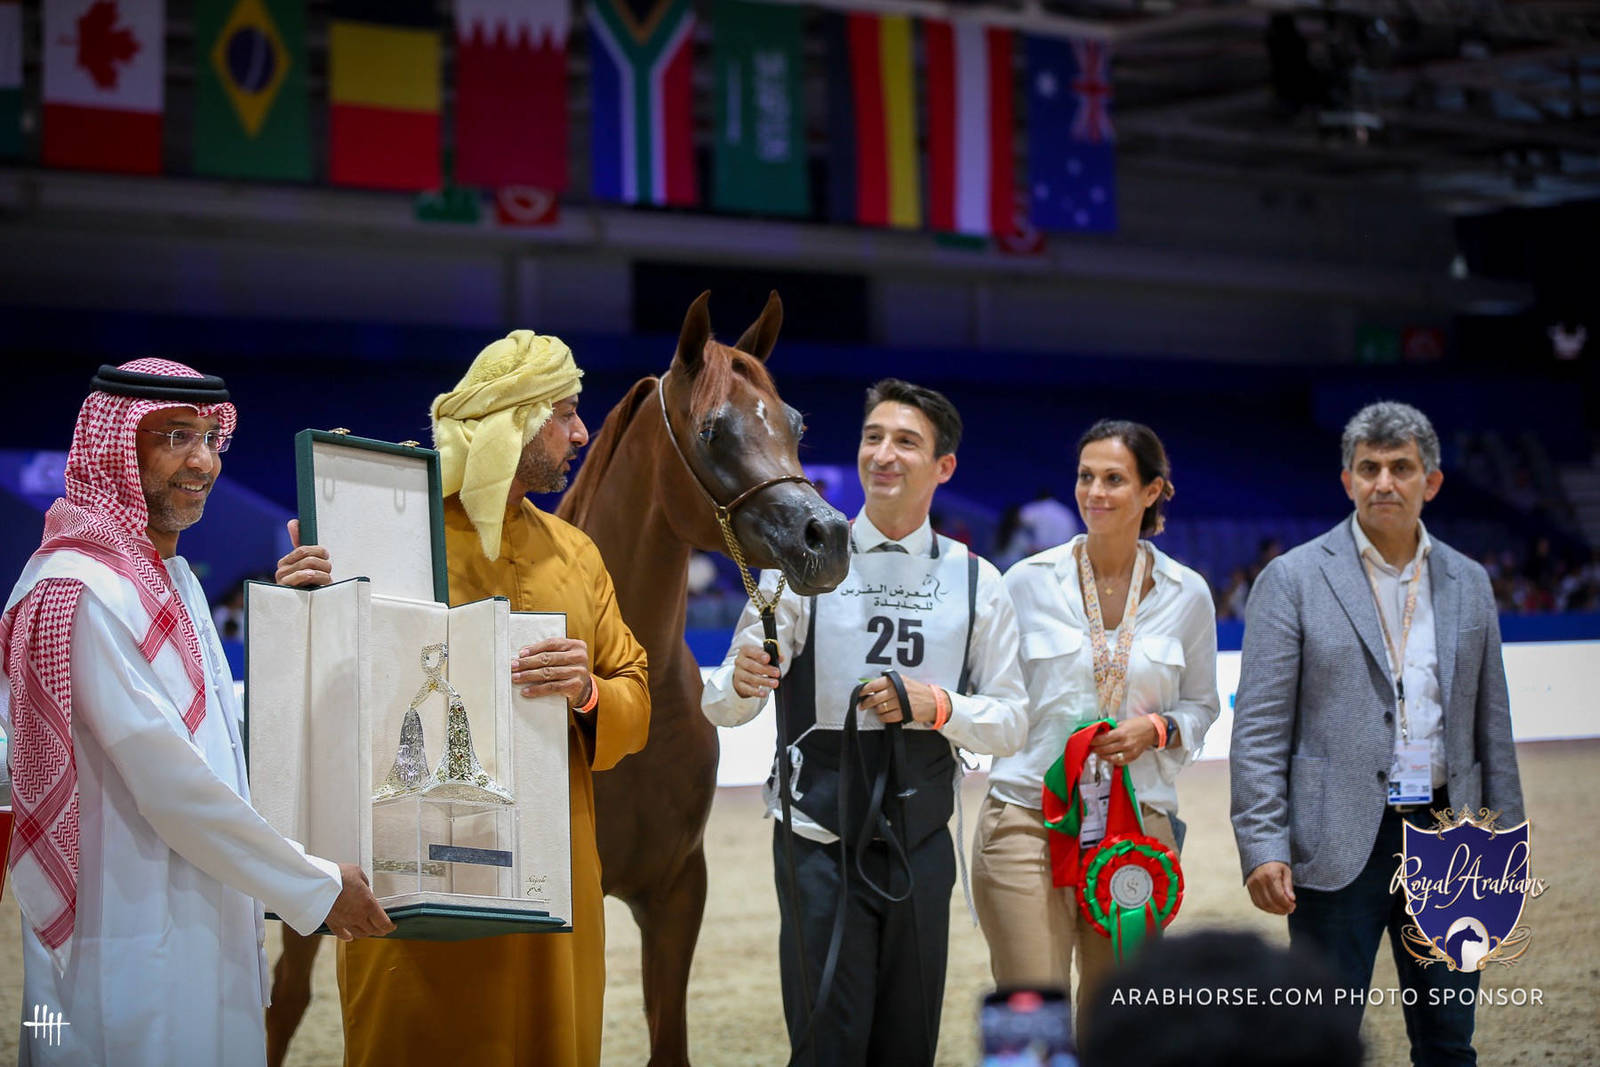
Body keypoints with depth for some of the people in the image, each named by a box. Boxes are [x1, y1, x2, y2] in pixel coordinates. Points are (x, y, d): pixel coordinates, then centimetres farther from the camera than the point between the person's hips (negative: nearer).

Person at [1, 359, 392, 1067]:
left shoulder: (170, 576, 15)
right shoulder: (81, 591, -18)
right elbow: (171, 785, -20)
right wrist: (316, 888, -13)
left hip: (206, 935, 10)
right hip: (133, 949, -10)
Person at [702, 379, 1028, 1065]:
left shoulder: (977, 584, 5)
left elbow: (1011, 723, 5)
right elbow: (720, 707, -6)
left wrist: (937, 706, -14)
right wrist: (740, 682, -29)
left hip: (921, 847, 3)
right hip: (821, 845, -3)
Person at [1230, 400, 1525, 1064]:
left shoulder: (1468, 583, 11)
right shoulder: (1293, 579, -2)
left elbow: (1491, 725, 15)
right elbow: (1260, 728, -6)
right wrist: (1262, 847, -14)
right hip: (1340, 846, -4)